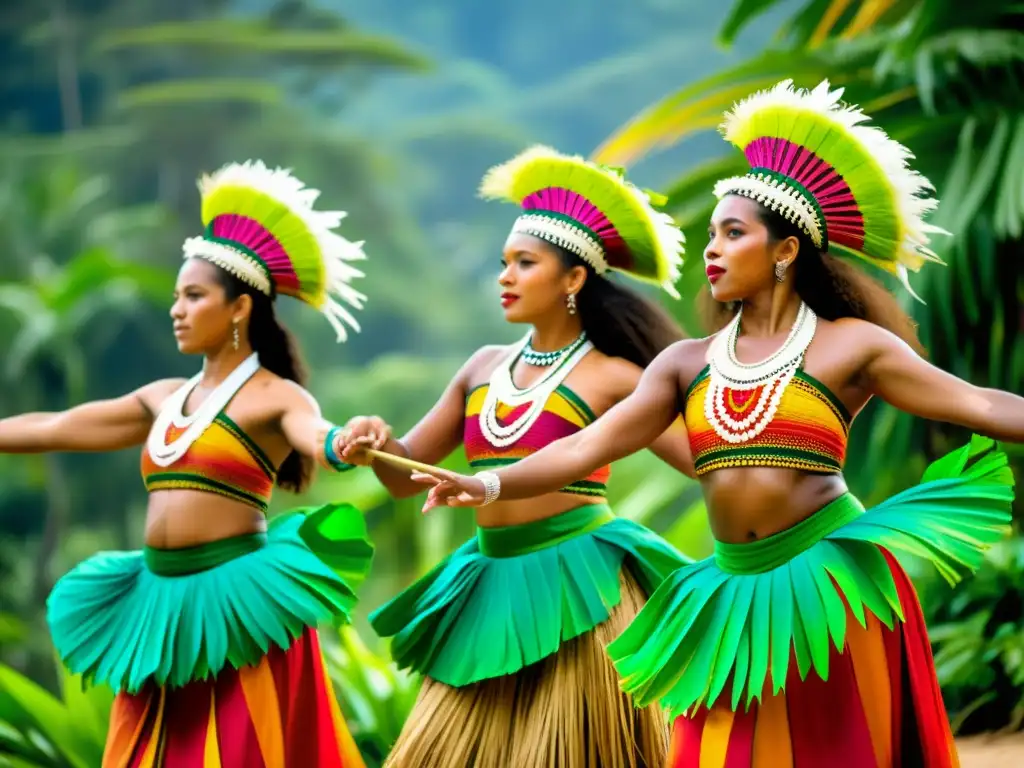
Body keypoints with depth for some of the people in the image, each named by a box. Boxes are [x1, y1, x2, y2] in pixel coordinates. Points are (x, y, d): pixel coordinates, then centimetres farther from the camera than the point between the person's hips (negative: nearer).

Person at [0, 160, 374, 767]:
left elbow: (319, 439, -26)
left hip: (236, 603, -7)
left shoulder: (276, 397, -5)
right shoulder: (164, 399, 14)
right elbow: (55, 429, 20)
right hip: (162, 606, 7)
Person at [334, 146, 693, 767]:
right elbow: (406, 476, 16)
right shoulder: (485, 367, 14)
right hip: (491, 591, 6)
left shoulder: (610, 377, -2)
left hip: (576, 590, -6)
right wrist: (376, 443, -6)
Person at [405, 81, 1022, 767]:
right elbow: (588, 446, 3)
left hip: (833, 585, -4)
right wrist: (490, 485, -11)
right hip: (737, 597, 4)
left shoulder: (849, 345, 0)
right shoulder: (687, 363, 11)